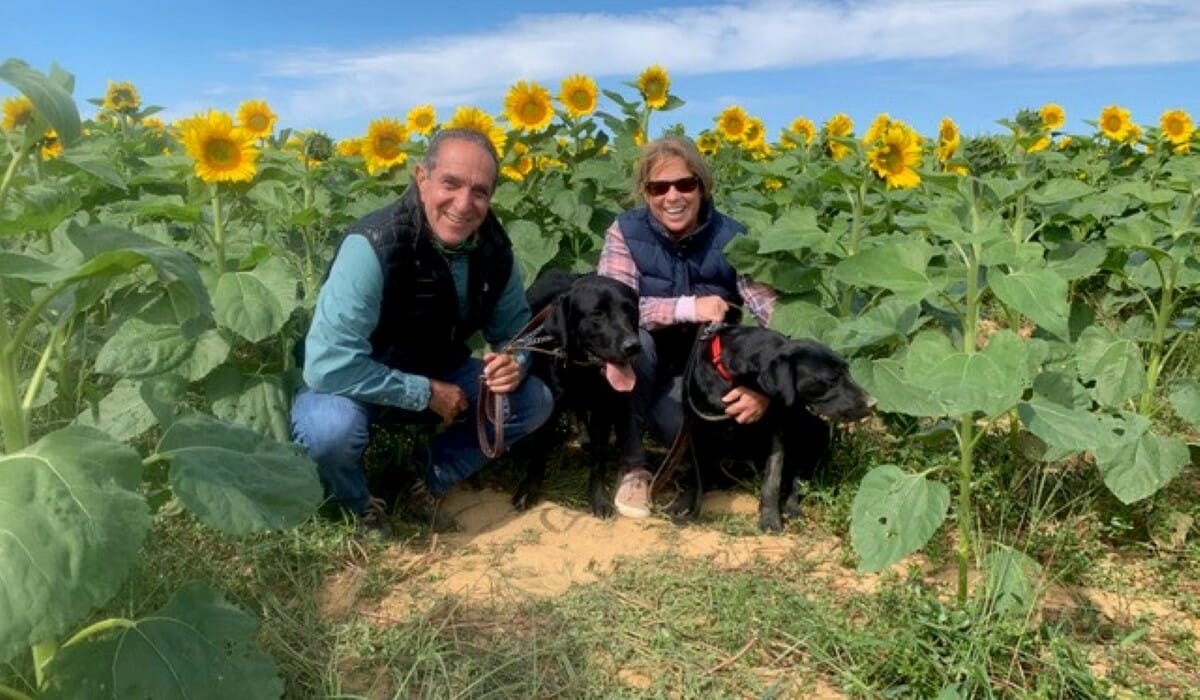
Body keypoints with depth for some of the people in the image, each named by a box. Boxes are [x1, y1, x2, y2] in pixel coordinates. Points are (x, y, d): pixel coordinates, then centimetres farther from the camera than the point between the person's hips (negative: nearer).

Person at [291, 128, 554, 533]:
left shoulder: (493, 247, -13)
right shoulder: (373, 245, -32)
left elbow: (515, 329, 2)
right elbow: (328, 363, -36)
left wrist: (514, 363, -22)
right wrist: (426, 393, -29)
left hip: (437, 379, 6)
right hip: (353, 387, -5)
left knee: (534, 400, -7)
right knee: (332, 427, -37)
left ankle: (426, 485, 7)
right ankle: (354, 501, -1)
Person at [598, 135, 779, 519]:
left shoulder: (732, 238, -12)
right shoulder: (626, 231, -12)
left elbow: (775, 317, -19)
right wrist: (687, 308, -36)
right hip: (641, 366, 1)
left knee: (676, 424, -32)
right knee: (631, 336, -33)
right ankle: (631, 465, -15)